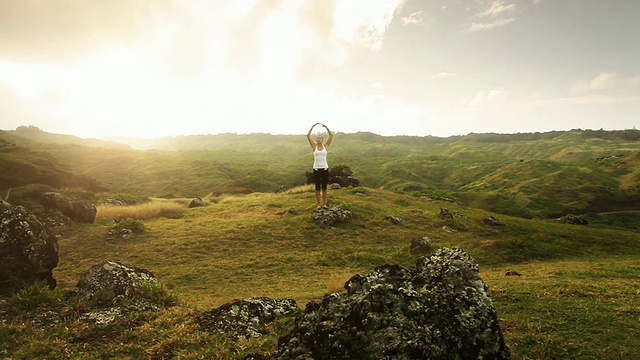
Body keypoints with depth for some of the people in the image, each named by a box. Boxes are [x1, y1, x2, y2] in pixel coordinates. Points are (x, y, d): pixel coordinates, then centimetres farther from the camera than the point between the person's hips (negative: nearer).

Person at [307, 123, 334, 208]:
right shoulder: (314, 146, 4)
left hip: (325, 168, 0)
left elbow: (331, 135, 0)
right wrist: (313, 126, -7)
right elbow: (308, 135, -2)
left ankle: (324, 204, 18)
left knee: (324, 187, 7)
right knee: (317, 188, 6)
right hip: (316, 169, 0)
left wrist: (326, 127, -5)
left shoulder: (326, 146, 5)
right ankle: (319, 204, 17)